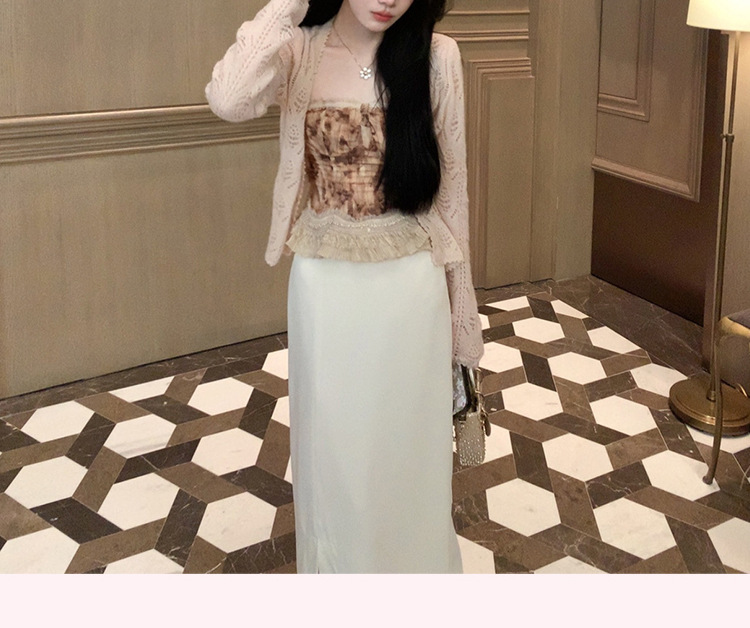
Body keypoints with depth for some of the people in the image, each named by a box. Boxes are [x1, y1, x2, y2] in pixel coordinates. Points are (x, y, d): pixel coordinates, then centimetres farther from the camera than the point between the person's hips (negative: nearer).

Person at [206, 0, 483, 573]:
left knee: (410, 449, 15)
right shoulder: (299, 52, -5)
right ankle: (339, 564, 40)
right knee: (333, 451, 15)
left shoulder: (436, 56, -5)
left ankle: (413, 563, 40)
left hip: (411, 285, 0)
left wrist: (460, 302, 2)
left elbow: (450, 186, 0)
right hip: (325, 285, 0)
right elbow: (228, 100, -27)